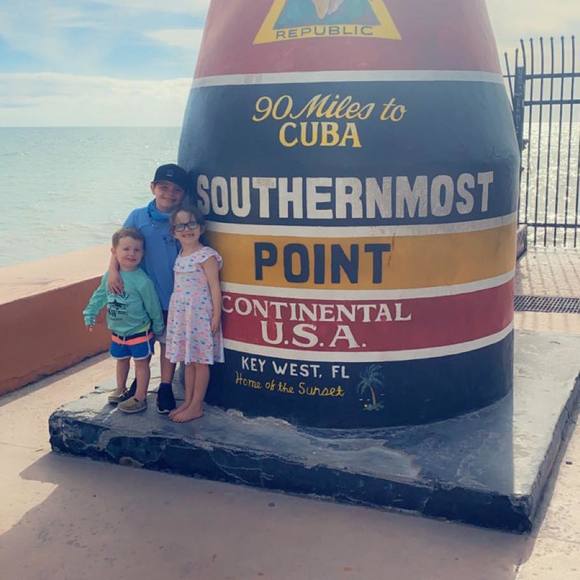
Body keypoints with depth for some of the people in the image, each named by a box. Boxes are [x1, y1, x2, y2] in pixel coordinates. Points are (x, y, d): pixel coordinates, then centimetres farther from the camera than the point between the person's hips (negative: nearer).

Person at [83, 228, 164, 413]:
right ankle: (121, 390, 42)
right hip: (117, 332, 6)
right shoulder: (109, 276, -5)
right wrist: (90, 314, 7)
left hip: (140, 332, -6)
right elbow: (99, 296, 11)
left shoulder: (142, 281, -22)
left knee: (141, 363, 6)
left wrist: (158, 328, -5)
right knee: (121, 360, 23)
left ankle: (140, 398, 16)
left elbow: (153, 307, -13)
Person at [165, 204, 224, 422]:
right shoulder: (180, 256, 11)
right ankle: (188, 402, 24)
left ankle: (196, 406, 10)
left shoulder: (206, 255, -12)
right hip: (180, 313, 8)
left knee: (200, 360, 2)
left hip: (199, 313, -7)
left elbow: (214, 287, -12)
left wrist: (216, 315, -14)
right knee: (187, 359, 15)